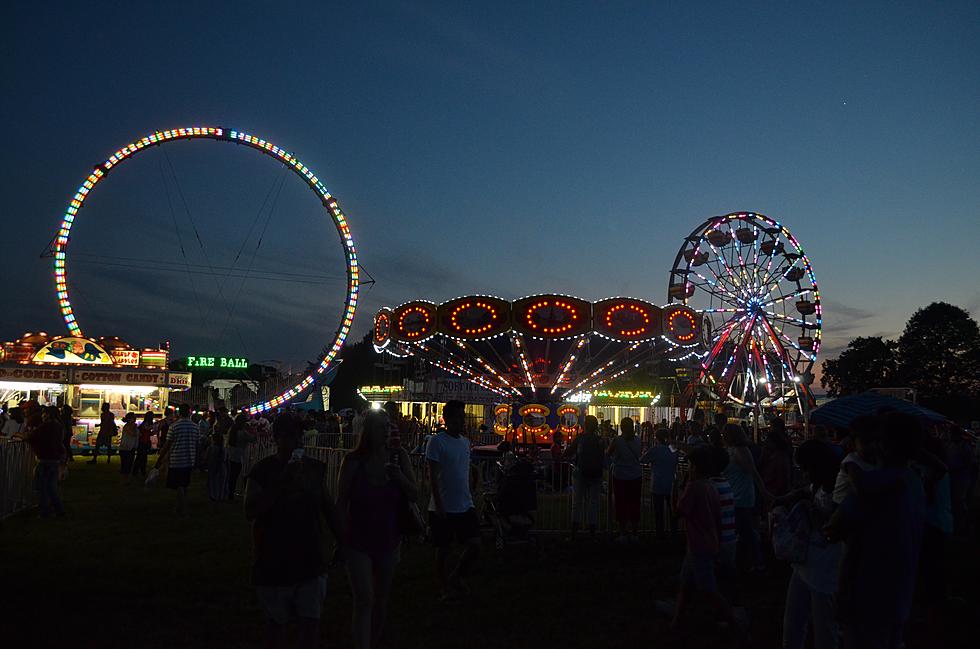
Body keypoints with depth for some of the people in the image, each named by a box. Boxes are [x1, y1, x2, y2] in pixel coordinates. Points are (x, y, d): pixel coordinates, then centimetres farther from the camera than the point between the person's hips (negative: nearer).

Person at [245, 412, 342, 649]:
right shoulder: (262, 470, -7)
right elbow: (250, 511, -17)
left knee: (310, 621, 2)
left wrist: (343, 541, 10)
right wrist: (282, 483, -25)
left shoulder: (316, 468, 4)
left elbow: (328, 507, 11)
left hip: (311, 561, 2)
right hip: (274, 564, -2)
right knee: (277, 622, 14)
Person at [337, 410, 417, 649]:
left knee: (381, 598, 17)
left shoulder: (398, 455, -6)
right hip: (359, 541, -3)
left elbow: (415, 496, -5)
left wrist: (399, 476, -23)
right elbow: (341, 502, -6)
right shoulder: (354, 460, -13)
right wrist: (342, 538, -5)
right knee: (364, 601, -8)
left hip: (388, 540, 3)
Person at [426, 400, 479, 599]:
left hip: (465, 506, 6)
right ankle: (446, 588, 23)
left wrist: (468, 497, 15)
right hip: (443, 508, -6)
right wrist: (439, 505, -17)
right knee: (443, 549, 6)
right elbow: (433, 475, -14)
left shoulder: (465, 441, 10)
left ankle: (457, 577, 23)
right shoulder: (437, 441, -11)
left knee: (475, 545, 1)